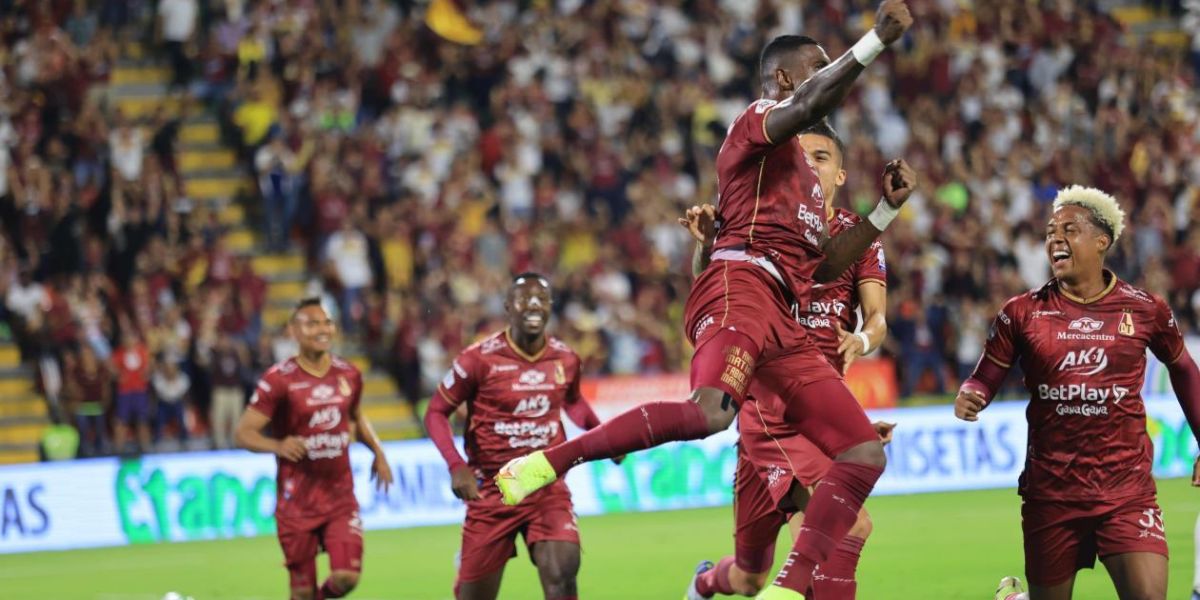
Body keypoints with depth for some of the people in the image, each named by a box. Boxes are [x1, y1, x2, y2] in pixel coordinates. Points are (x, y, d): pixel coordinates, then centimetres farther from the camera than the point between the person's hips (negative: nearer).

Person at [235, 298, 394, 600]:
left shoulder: (348, 375, 5)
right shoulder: (279, 380, -12)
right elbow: (243, 433, -15)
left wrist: (378, 453, 13)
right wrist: (278, 446, -34)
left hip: (341, 497, 4)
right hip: (298, 501, -3)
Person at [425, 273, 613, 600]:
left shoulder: (565, 360, 1)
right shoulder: (480, 359, -12)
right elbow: (437, 412, -6)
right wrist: (456, 466, -20)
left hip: (548, 487, 2)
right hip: (492, 491, -2)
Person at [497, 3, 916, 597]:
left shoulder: (802, 171, 33)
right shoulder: (759, 122, 6)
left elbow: (825, 264, 33)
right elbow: (810, 105, -18)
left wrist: (887, 208, 26)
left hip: (781, 323, 10)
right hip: (740, 287, -10)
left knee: (864, 453, 3)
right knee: (710, 412, -36)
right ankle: (545, 463, -24)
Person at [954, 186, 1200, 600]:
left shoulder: (1144, 310, 1)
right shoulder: (1023, 313, 0)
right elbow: (985, 379, 2)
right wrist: (968, 398, -21)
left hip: (1127, 489, -1)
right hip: (1050, 490, 1)